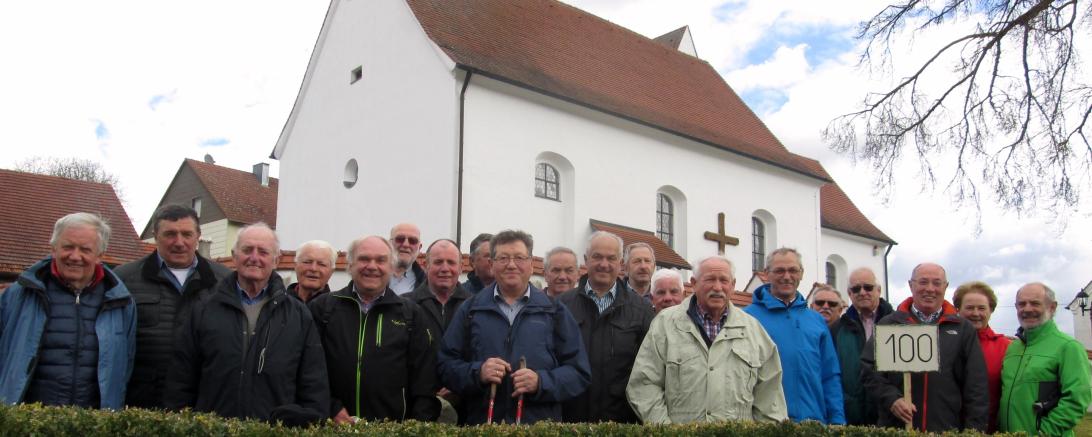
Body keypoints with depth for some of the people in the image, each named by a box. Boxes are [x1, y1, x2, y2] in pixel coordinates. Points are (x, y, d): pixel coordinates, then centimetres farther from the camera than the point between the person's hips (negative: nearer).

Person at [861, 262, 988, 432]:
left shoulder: (963, 329, 10)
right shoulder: (889, 324, 8)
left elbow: (976, 387, 7)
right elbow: (869, 369, 3)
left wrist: (974, 429, -2)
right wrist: (891, 399, -12)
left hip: (948, 429, 1)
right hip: (895, 427, 0)